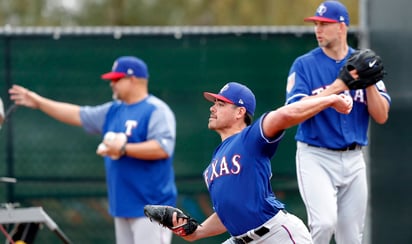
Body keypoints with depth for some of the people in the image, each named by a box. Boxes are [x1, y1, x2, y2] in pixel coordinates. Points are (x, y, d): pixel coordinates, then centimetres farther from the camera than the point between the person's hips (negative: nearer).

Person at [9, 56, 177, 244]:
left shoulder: (156, 110, -10)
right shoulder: (113, 111, 16)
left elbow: (163, 148, -22)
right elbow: (78, 115, 22)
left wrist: (123, 149, -22)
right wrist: (39, 102, 21)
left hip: (150, 206, -9)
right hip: (123, 206, 9)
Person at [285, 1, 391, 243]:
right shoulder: (304, 65, -2)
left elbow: (381, 116, 2)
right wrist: (337, 86, -21)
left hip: (354, 160, 4)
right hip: (316, 158, -3)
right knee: (325, 222, -25)